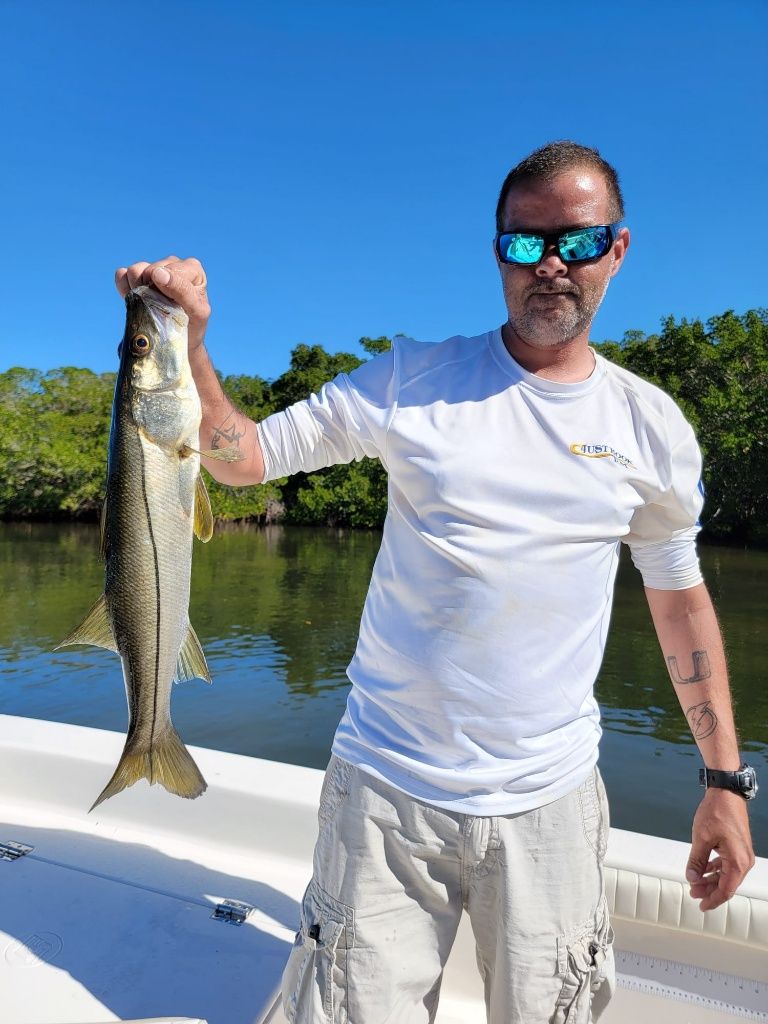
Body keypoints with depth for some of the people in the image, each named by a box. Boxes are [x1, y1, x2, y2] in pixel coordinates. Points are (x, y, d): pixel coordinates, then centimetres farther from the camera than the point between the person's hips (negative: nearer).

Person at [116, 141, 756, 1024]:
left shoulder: (653, 426, 2)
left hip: (552, 802, 2)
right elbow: (241, 457, -2)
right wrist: (187, 345, -19)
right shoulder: (413, 381, -4)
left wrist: (725, 779, 9)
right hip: (387, 787, -1)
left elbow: (680, 598, 9)